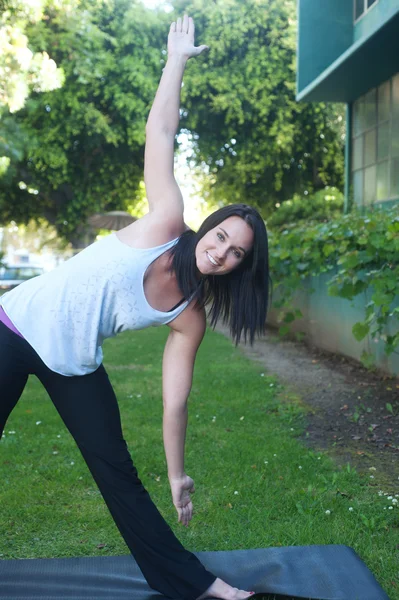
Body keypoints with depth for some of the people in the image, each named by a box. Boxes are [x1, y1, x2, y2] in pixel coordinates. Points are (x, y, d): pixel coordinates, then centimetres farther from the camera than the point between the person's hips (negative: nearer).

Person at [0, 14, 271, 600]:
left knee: (120, 476, 6)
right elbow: (161, 132, -14)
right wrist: (178, 59, -11)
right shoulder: (164, 226, -18)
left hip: (75, 367, 3)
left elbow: (175, 399, -4)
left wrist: (177, 476, -1)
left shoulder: (189, 319, -9)